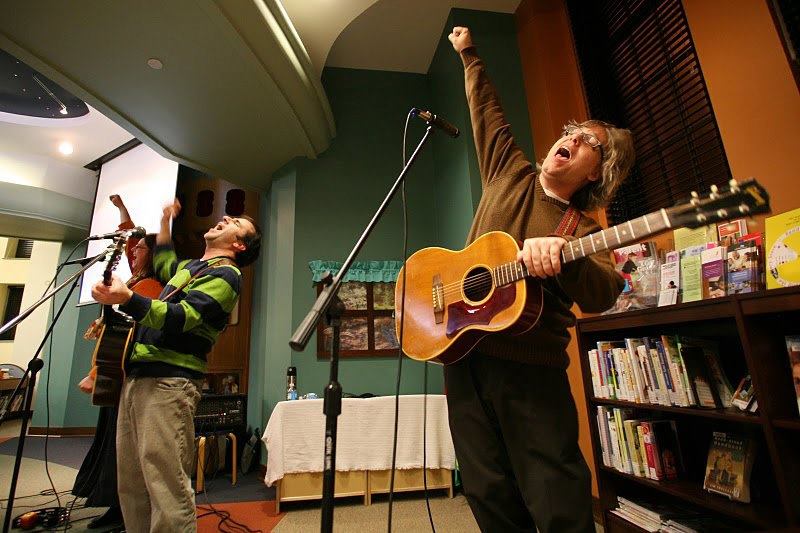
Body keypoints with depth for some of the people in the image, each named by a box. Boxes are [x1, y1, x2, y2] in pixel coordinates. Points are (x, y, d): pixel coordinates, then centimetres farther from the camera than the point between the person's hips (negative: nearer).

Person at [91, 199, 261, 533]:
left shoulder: (225, 274, -6)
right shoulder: (191, 267, 22)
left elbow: (181, 317, -20)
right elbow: (162, 264, 46)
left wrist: (127, 299, -32)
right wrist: (165, 222, 39)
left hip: (168, 383, -9)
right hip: (137, 377, 9)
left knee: (166, 486, -10)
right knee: (131, 484, 13)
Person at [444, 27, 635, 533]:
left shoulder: (584, 230, 5)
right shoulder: (511, 175, 14)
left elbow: (604, 294, -13)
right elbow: (488, 112, 24)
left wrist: (559, 255, -32)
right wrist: (469, 55, 36)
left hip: (530, 367, -2)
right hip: (463, 349, 3)